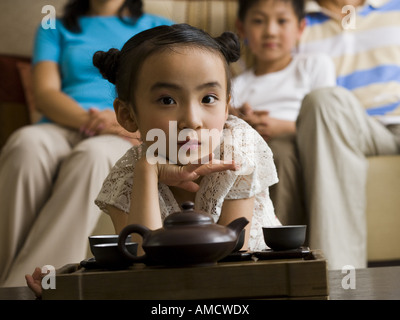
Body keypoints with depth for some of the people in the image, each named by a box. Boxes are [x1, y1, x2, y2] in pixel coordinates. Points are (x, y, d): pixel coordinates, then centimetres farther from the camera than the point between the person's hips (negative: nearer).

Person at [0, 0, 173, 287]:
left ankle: (23, 290, -47)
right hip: (62, 130, 1)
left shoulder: (161, 29, 23)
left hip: (126, 138, -1)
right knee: (27, 143, -36)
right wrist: (90, 121, -13)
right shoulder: (56, 28, 25)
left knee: (93, 155, -39)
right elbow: (45, 92, 8)